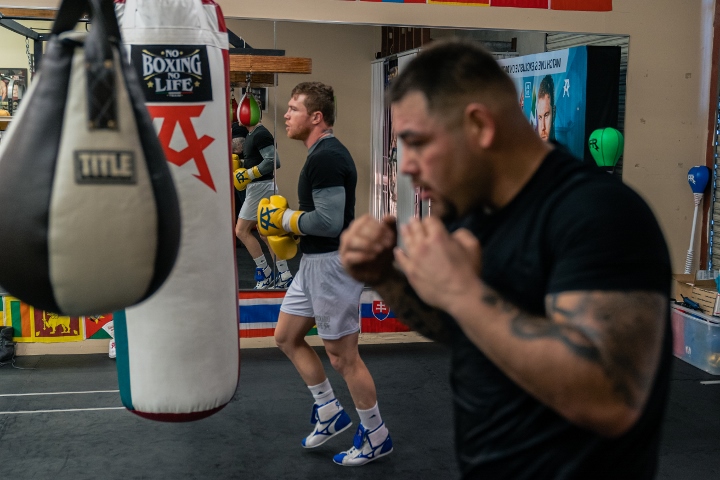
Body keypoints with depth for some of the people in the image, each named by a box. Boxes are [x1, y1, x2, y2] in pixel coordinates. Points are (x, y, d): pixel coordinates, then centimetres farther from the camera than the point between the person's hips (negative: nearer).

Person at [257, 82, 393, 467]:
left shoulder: (326, 158, -20)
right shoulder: (322, 153, 13)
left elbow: (330, 221, -27)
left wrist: (283, 218, -13)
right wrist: (289, 230, 11)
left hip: (333, 264, -11)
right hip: (315, 262, 11)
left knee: (342, 355, 2)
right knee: (286, 337, 18)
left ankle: (376, 437, 20)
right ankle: (329, 413, 29)